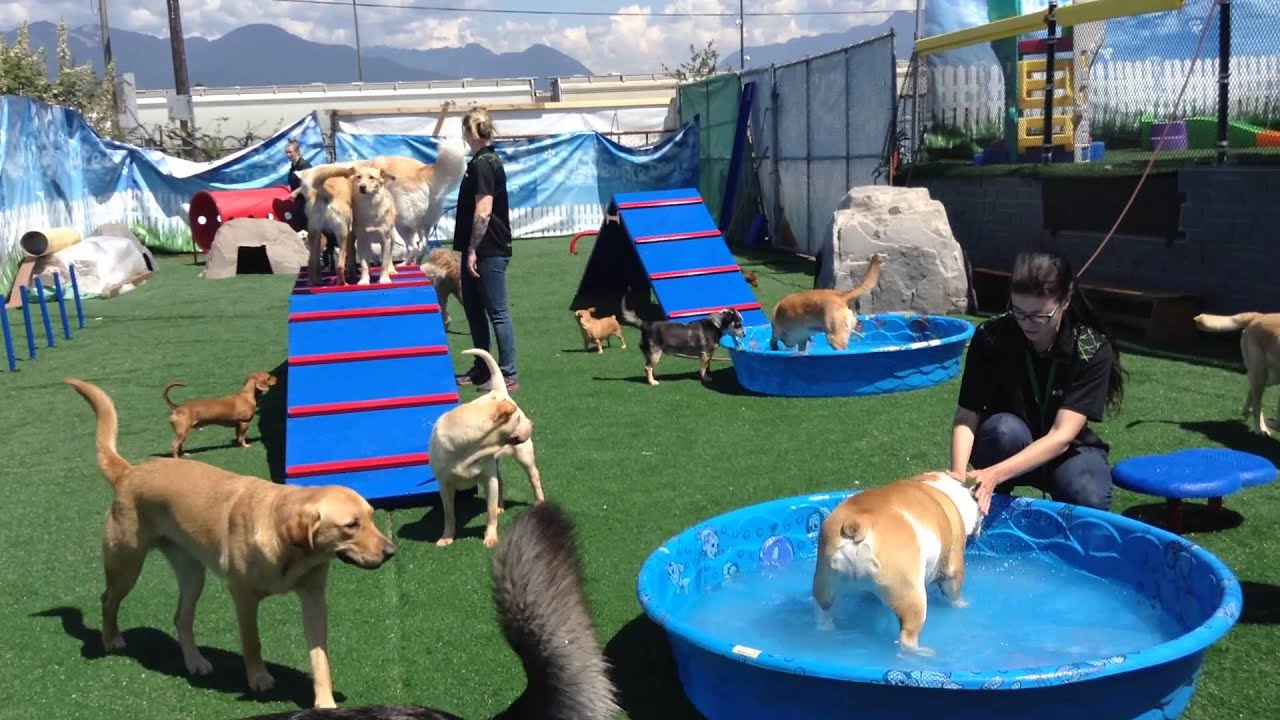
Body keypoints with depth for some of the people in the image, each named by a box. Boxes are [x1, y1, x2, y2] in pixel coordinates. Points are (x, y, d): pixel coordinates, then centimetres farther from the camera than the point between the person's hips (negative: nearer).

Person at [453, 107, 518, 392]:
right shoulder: (485, 161, 16)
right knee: (473, 308, 16)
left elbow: (483, 211, -21)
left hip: (488, 251, -10)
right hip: (481, 249, 10)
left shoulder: (483, 163, -15)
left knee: (497, 312, -7)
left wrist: (472, 250, -20)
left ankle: (508, 376, -3)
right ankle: (482, 369, 25)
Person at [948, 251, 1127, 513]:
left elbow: (1062, 435, -31)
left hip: (1066, 449, 0)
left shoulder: (1092, 350, -22)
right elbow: (966, 417, -21)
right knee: (1005, 429, -34)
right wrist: (959, 472, -42)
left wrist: (994, 474, -46)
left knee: (1089, 502, -31)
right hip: (1006, 446, 0)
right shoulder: (990, 337, -19)